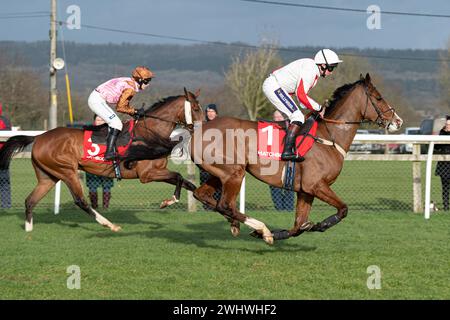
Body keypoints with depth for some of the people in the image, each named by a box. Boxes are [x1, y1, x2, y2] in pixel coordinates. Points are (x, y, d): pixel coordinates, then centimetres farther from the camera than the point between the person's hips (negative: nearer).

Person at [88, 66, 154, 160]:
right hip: (98, 101, -10)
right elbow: (120, 107, -15)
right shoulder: (130, 89, -18)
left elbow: (125, 105, 16)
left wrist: (135, 113, 3)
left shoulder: (130, 83, 12)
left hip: (94, 98, 10)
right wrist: (135, 111, -7)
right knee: (116, 124, -15)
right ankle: (109, 152, -22)